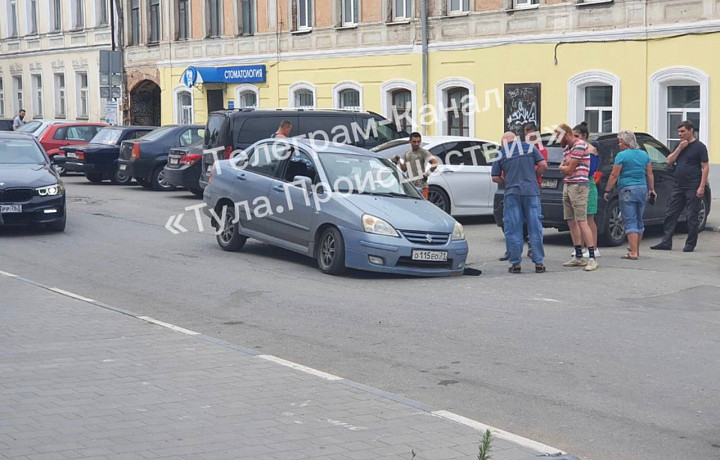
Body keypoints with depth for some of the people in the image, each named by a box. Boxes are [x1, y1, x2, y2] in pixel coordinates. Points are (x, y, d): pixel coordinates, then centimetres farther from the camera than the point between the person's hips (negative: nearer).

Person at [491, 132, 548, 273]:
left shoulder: (500, 153, 7)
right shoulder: (529, 147, 9)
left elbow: (495, 178, 4)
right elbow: (543, 165, 2)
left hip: (512, 193, -1)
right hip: (531, 191, 1)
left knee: (513, 230, 4)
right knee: (535, 227, 5)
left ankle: (515, 263, 4)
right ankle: (539, 263, 5)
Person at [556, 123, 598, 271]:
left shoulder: (579, 145, -11)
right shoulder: (567, 148, 19)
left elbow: (569, 169, -12)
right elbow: (563, 168, 18)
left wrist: (563, 167, 8)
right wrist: (565, 167, -3)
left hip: (578, 186, -10)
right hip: (567, 185, 10)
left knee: (582, 222, -14)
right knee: (572, 222, 9)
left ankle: (592, 258, -17)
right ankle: (579, 256, 15)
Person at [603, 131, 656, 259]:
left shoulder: (622, 155, -9)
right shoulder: (644, 154, 10)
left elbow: (614, 175, -10)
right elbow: (650, 174, 12)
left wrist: (607, 191, -4)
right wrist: (652, 189, 19)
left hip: (627, 191, -6)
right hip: (643, 190, 6)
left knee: (630, 222, -6)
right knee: (639, 220, 15)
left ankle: (633, 253, -12)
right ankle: (636, 250, 24)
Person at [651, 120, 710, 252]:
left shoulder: (699, 146, -4)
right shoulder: (680, 145, 16)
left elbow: (705, 167, -8)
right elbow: (669, 161, 9)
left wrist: (701, 187, -15)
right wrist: (680, 148, -3)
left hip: (693, 188, -7)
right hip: (678, 187, 7)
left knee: (692, 217, 0)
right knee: (670, 214, 4)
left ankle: (690, 244, 7)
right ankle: (666, 243, 8)